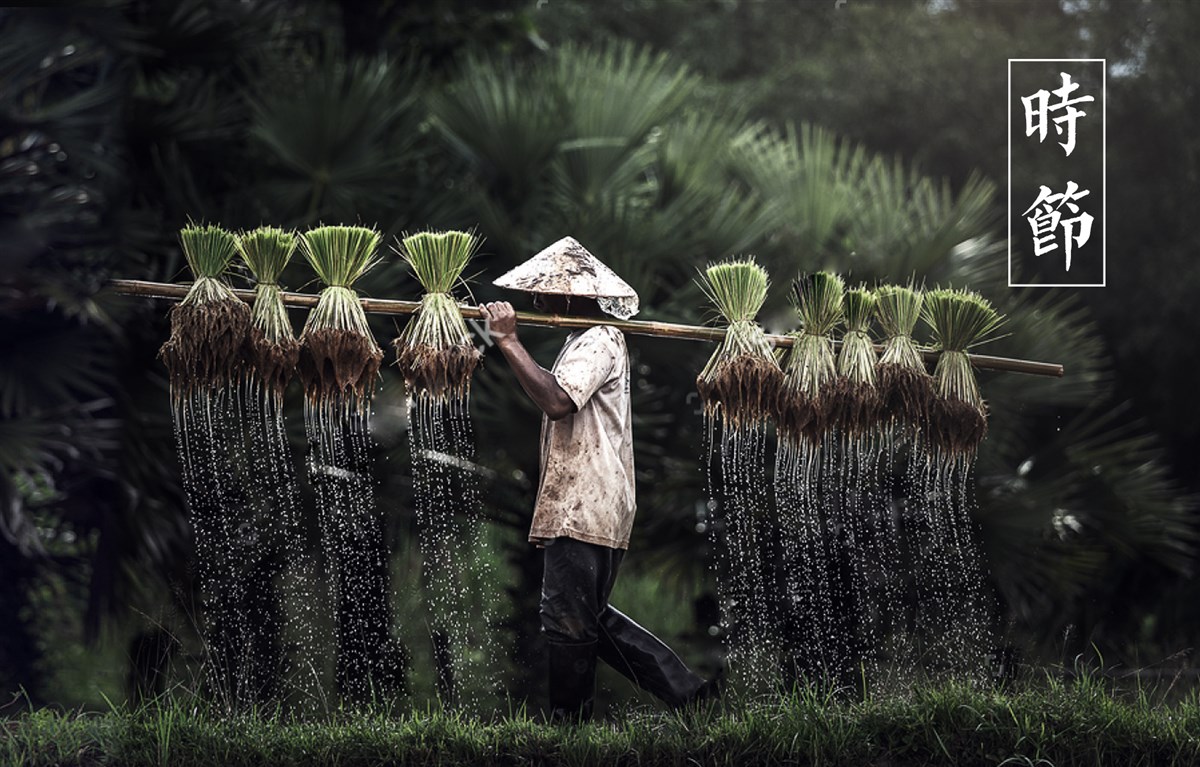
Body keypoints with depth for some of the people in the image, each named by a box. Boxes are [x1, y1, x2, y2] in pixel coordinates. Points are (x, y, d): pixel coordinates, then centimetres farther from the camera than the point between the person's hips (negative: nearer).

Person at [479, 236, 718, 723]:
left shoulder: (598, 341, -12)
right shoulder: (587, 339, 20)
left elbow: (555, 400, -28)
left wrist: (508, 340, -24)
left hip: (584, 511, -11)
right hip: (583, 507, 11)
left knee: (567, 621, -5)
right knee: (592, 619, 14)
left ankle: (567, 720, 2)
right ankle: (687, 691, 14)